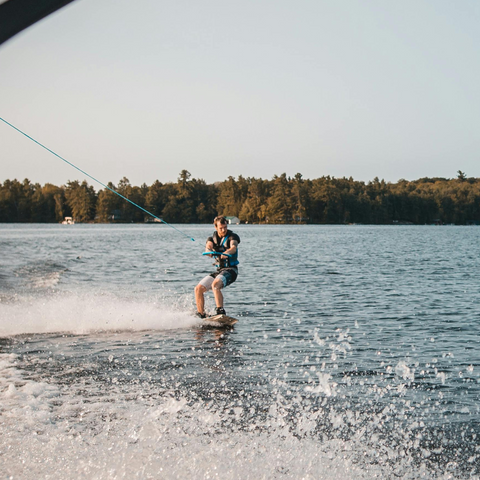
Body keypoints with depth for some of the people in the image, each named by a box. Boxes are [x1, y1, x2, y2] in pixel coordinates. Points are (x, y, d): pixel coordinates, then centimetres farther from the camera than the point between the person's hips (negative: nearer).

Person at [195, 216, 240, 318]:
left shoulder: (232, 236, -4)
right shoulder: (212, 238, 10)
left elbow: (233, 248, -26)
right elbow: (208, 247, -13)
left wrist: (226, 253, -49)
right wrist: (209, 251, -38)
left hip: (230, 269, -6)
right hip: (219, 270, 6)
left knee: (215, 284, -34)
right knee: (198, 289, -4)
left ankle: (220, 312, -37)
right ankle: (201, 316, 4)